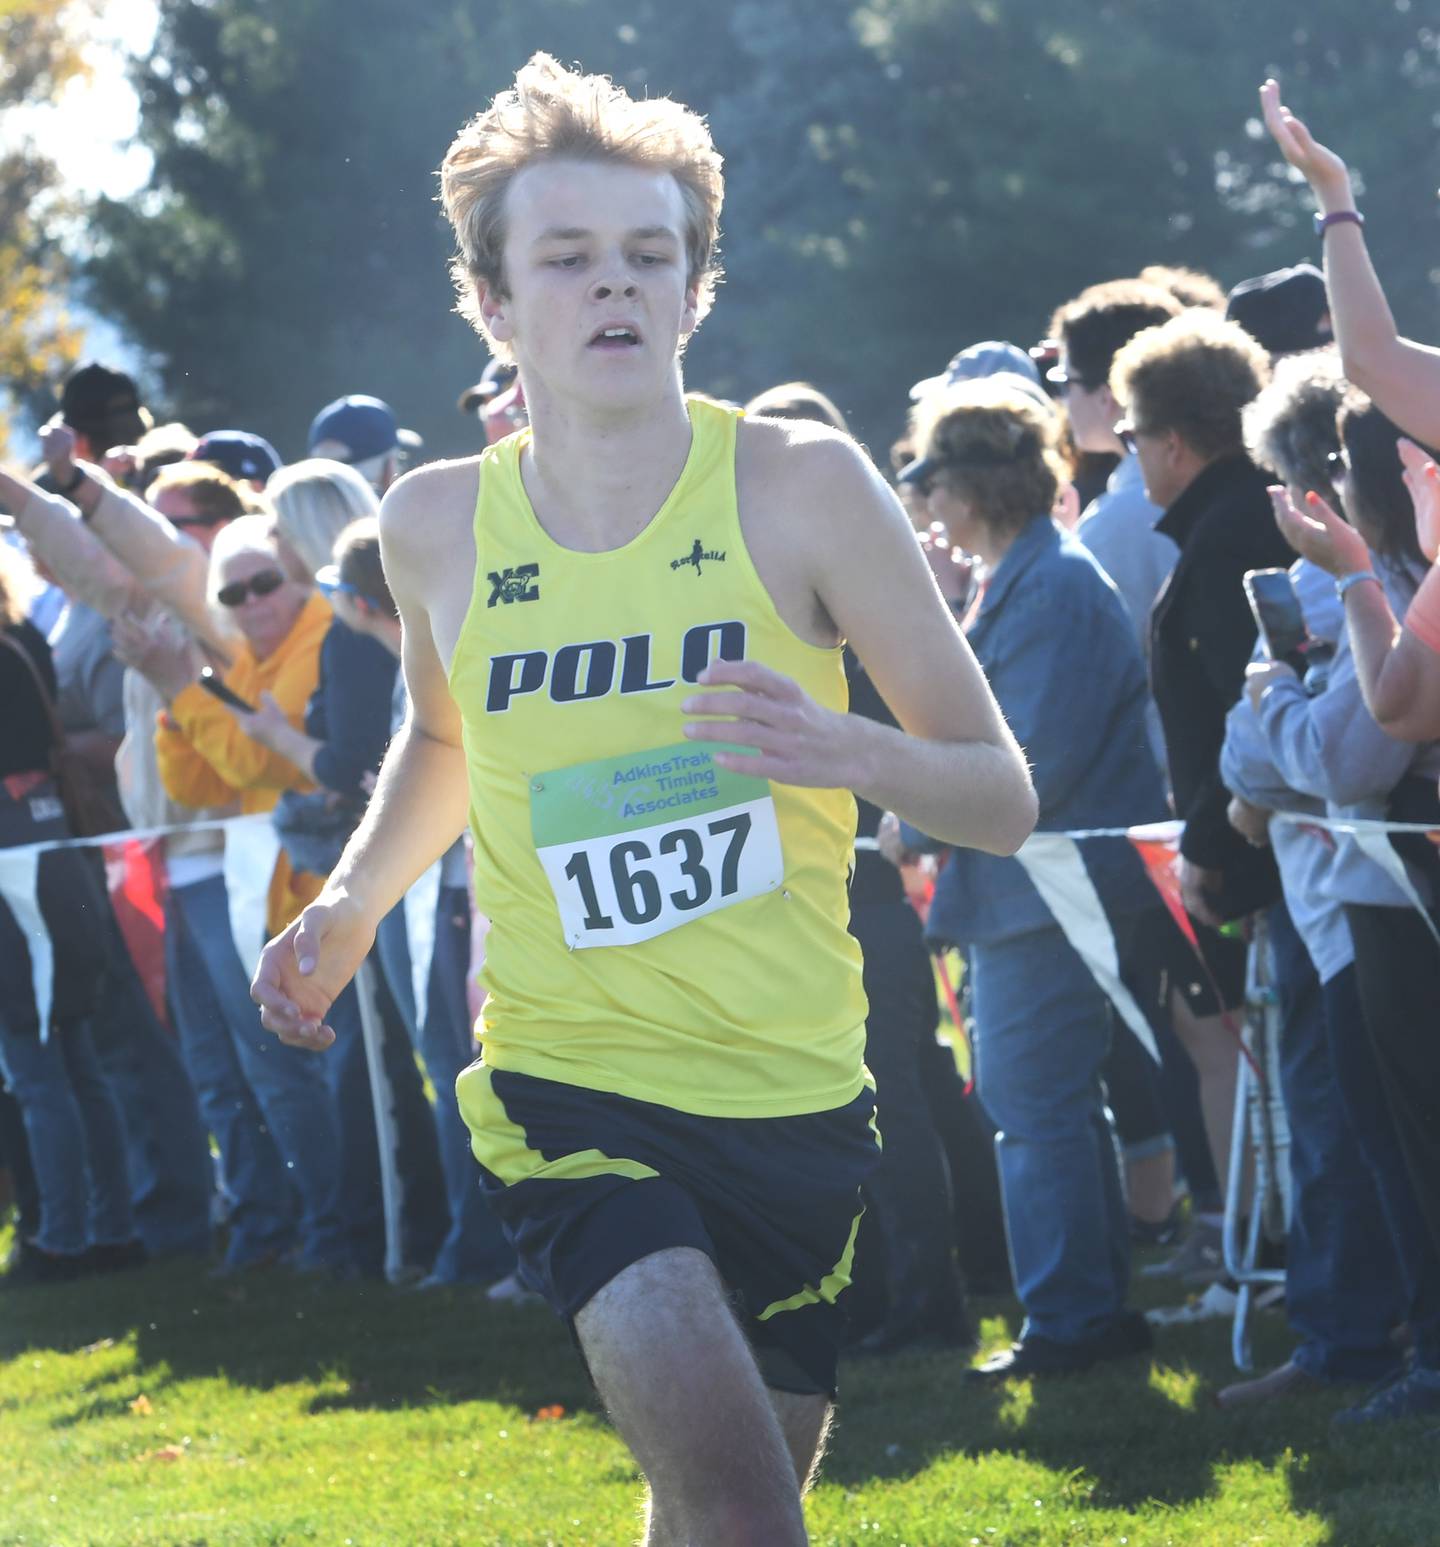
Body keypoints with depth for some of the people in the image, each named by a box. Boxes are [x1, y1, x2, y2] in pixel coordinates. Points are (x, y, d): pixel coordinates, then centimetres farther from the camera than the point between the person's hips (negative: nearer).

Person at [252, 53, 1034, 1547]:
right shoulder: (438, 524, 0)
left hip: (798, 1096, 1)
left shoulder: (800, 485, -6)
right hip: (567, 1080, -1)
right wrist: (352, 902, 7)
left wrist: (851, 750, -24)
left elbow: (1003, 798, -4)